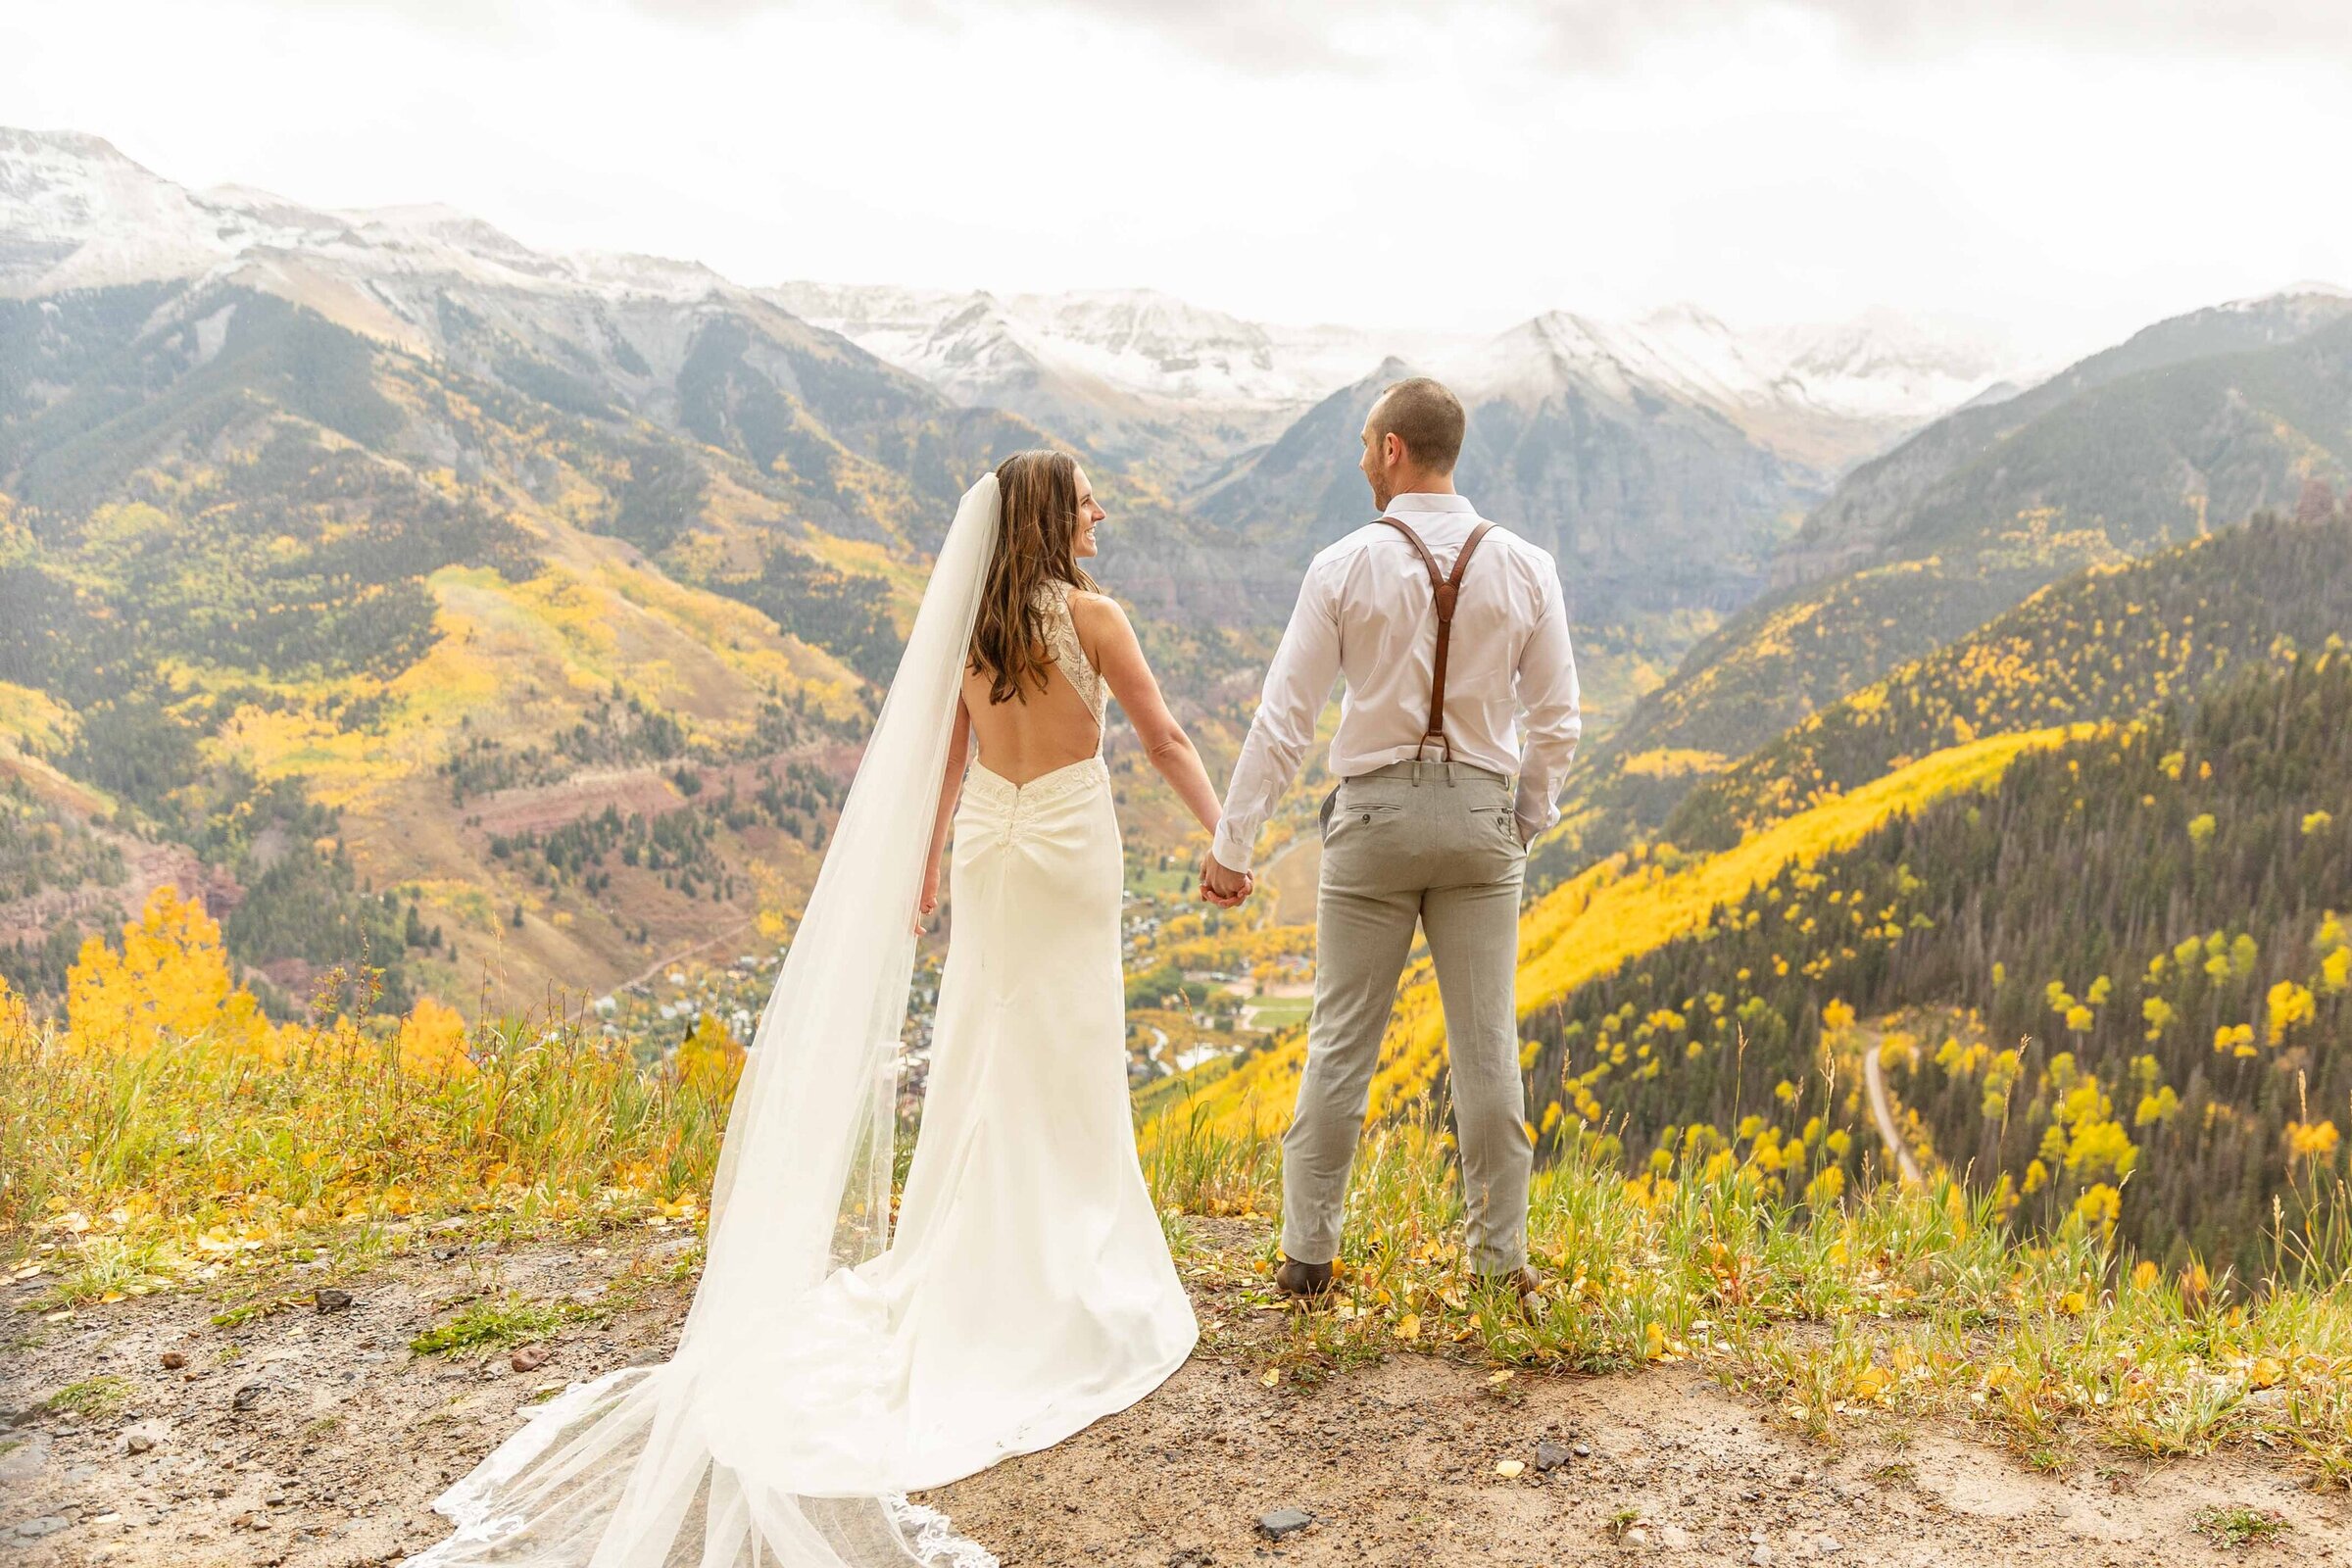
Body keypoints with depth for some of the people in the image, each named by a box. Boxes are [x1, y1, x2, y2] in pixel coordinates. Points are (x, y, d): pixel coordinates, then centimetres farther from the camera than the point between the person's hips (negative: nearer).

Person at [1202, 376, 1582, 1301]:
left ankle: (1307, 1252, 14)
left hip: (1373, 815, -1)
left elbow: (1284, 718, -8)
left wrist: (1233, 842, -1)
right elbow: (1556, 721, 2)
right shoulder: (1525, 569, -1)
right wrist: (1530, 819, 19)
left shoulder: (1344, 568, -7)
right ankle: (1500, 1257, 16)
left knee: (1342, 1040, 7)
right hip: (1481, 814, 2)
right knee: (1485, 1042, 8)